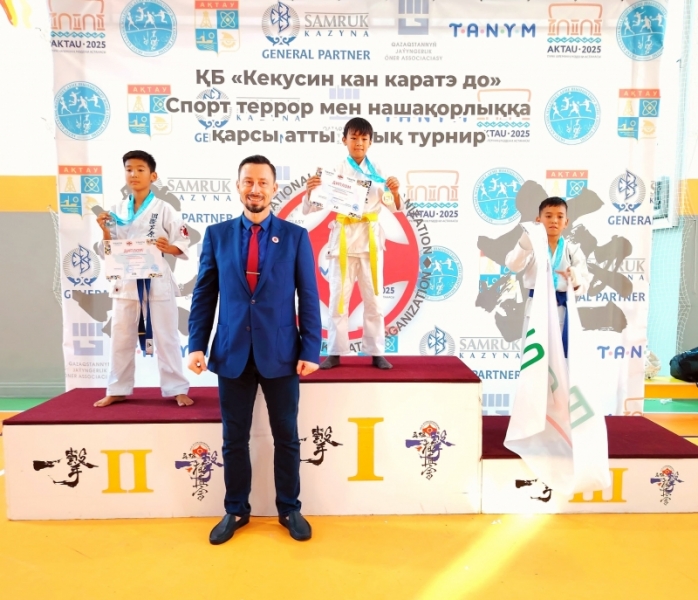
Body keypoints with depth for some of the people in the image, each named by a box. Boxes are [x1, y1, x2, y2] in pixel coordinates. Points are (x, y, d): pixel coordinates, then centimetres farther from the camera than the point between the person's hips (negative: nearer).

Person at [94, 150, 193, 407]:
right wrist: (105, 232, -8)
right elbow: (107, 252, 9)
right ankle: (117, 390, 26)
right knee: (121, 338, 12)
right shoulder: (117, 210, 8)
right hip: (126, 282, 4)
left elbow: (184, 247, -5)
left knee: (166, 337, 2)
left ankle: (177, 389, 12)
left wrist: (168, 248, -24)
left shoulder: (164, 209, -3)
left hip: (158, 282, -4)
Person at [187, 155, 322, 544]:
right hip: (232, 353, 1)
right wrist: (197, 345, -2)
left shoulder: (295, 236, 1)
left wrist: (311, 350, -6)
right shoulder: (217, 235, 5)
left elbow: (309, 297, -1)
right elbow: (204, 294, 6)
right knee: (234, 438, 12)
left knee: (287, 436, 11)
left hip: (281, 353, -1)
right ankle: (236, 511, 32)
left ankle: (290, 509, 30)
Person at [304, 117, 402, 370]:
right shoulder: (335, 172, 2)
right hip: (344, 239, -1)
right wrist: (310, 191, -24)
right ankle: (334, 353, 11)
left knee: (374, 298, 5)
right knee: (339, 297, 2)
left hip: (370, 239, 2)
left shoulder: (378, 172, 7)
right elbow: (310, 208, -3)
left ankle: (377, 353, 13)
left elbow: (394, 208, 7)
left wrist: (395, 192, -14)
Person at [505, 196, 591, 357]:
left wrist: (576, 280, -26)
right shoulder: (531, 245, -1)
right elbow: (513, 265, -20)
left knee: (562, 352, 10)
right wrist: (526, 241, -36)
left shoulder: (573, 249, 4)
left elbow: (585, 282, -2)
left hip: (562, 308, 2)